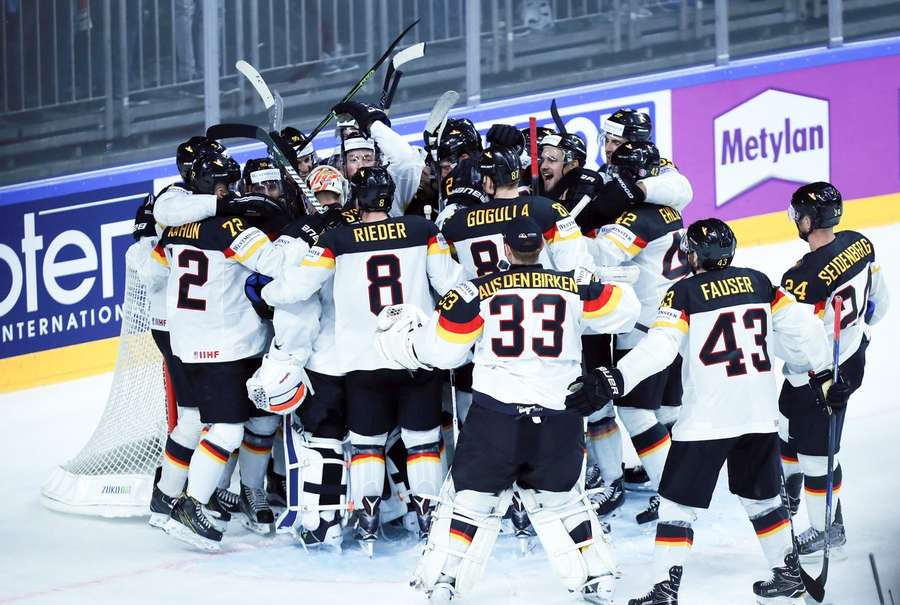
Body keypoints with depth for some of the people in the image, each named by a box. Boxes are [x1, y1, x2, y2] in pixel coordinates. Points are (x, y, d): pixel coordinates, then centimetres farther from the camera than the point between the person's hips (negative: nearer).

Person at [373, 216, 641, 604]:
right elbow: (624, 310, 11)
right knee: (559, 497, 20)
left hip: (495, 416, -2)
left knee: (469, 496, 9)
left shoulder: (477, 293, -2)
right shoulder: (575, 287, 2)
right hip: (557, 420, 2)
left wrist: (402, 338, 20)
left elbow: (440, 350, 0)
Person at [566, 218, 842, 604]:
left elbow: (659, 347, -20)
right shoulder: (758, 283, 7)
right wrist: (824, 372, 21)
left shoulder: (685, 293, -8)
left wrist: (615, 381, -27)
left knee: (678, 501, 1)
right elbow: (801, 326, 7)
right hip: (760, 414, 5)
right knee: (762, 495, 22)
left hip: (707, 419, -5)